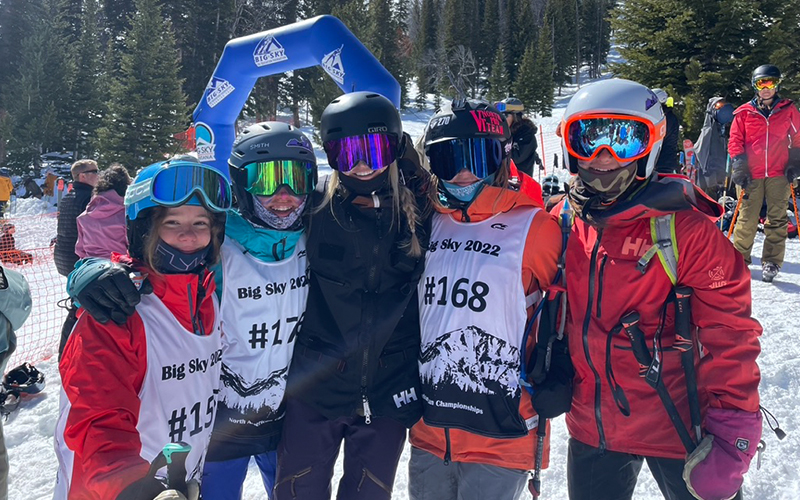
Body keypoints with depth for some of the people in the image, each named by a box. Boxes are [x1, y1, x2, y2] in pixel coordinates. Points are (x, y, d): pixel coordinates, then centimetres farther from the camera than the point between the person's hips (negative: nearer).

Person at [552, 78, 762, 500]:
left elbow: (728, 334, -14)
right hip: (591, 429, 5)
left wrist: (730, 433, -15)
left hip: (676, 429, -4)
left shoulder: (684, 227, -16)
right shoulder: (562, 222, -2)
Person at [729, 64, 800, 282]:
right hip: (751, 175, -1)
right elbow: (735, 141, 4)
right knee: (747, 219, 0)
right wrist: (739, 166, -6)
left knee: (777, 220, 1)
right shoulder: (744, 113, 4)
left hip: (779, 175, 1)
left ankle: (771, 262, 7)